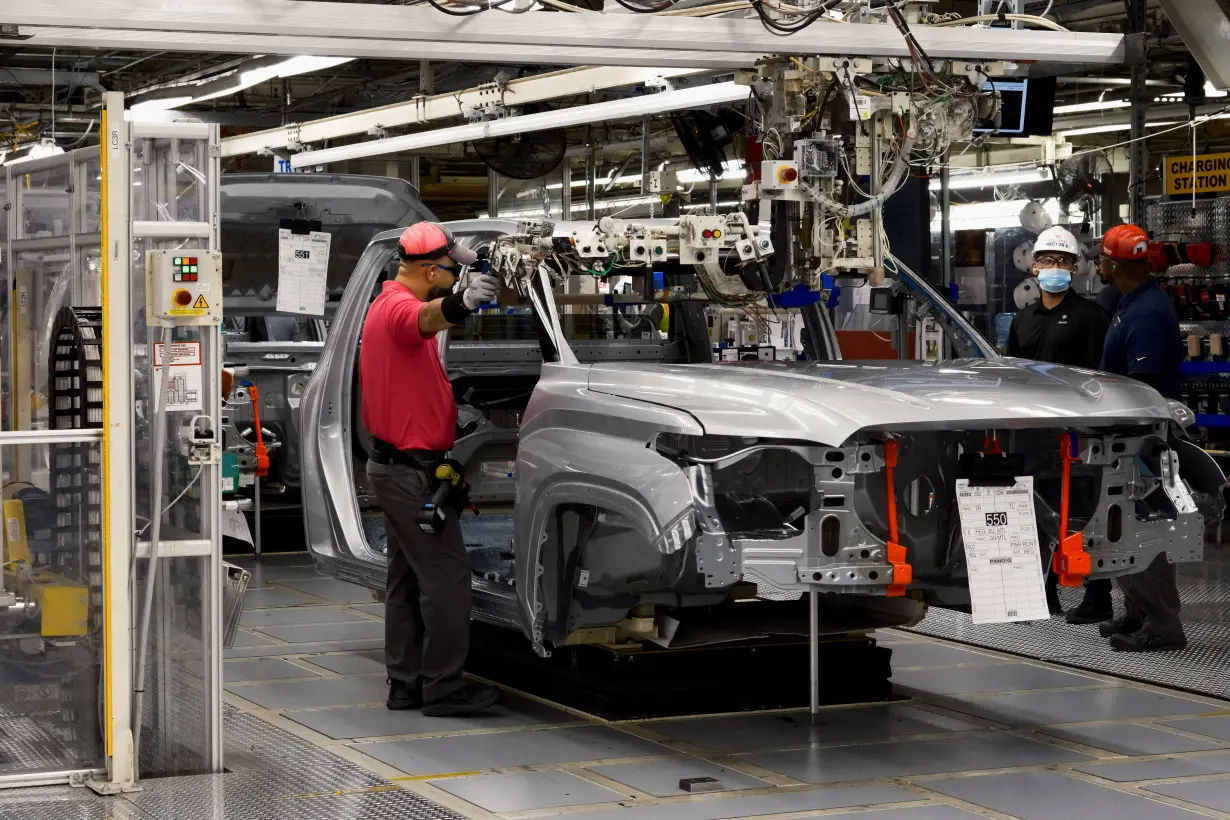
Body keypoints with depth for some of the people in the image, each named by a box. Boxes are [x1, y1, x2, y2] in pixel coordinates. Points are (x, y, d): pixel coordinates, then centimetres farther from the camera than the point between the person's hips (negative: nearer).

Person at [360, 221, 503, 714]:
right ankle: (442, 687, -5)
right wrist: (460, 303, -64)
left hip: (395, 465, 11)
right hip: (412, 469, -11)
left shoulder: (386, 305, 16)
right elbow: (426, 318, -44)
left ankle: (406, 683, 18)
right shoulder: (400, 307, -18)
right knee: (447, 576, -8)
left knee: (409, 578, 13)